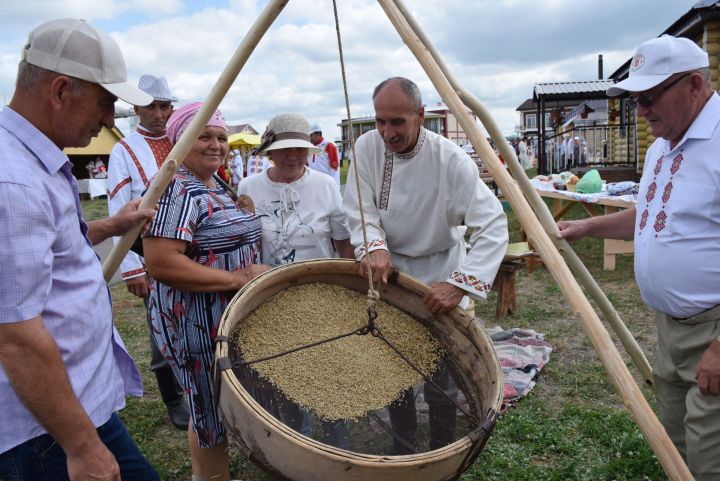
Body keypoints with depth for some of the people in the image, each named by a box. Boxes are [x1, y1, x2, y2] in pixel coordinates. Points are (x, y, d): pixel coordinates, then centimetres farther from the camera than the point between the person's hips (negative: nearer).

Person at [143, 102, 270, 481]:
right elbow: (160, 264, -28)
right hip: (197, 321, -10)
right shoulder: (176, 188, -19)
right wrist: (237, 278, -24)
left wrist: (256, 271, 8)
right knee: (213, 412, 6)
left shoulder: (217, 186, 11)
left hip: (230, 315, 10)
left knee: (211, 410, 22)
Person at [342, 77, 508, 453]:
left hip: (438, 277, -3)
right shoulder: (367, 147, -11)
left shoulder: (450, 160, -23)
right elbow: (359, 211, -7)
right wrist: (374, 247, -27)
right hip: (388, 274, 4)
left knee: (440, 380, 4)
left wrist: (460, 283, -36)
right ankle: (402, 449, 38)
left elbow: (493, 226, -27)